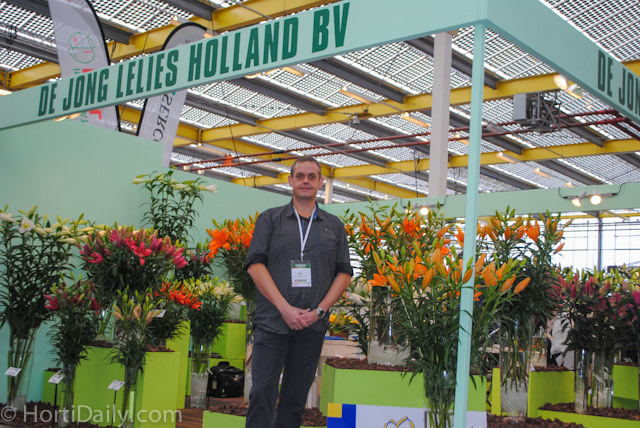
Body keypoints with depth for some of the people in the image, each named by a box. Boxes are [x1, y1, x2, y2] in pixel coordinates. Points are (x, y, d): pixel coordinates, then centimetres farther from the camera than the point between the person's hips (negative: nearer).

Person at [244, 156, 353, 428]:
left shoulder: (334, 226, 14)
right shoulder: (270, 219, 8)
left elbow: (344, 273, 10)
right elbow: (255, 264, -1)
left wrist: (319, 310, -6)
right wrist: (285, 308, -11)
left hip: (312, 325, 2)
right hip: (272, 321, -2)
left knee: (296, 396, 6)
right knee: (263, 392, -8)